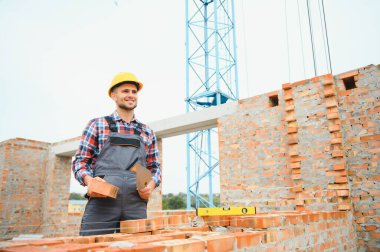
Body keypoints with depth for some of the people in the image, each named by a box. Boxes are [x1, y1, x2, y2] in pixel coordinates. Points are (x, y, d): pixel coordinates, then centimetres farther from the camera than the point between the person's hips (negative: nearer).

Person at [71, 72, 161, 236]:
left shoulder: (147, 133, 18)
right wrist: (89, 179, -12)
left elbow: (154, 166, 20)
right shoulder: (97, 125, 11)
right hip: (101, 202, -2)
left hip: (136, 206, 3)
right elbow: (80, 161, 9)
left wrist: (152, 183, -2)